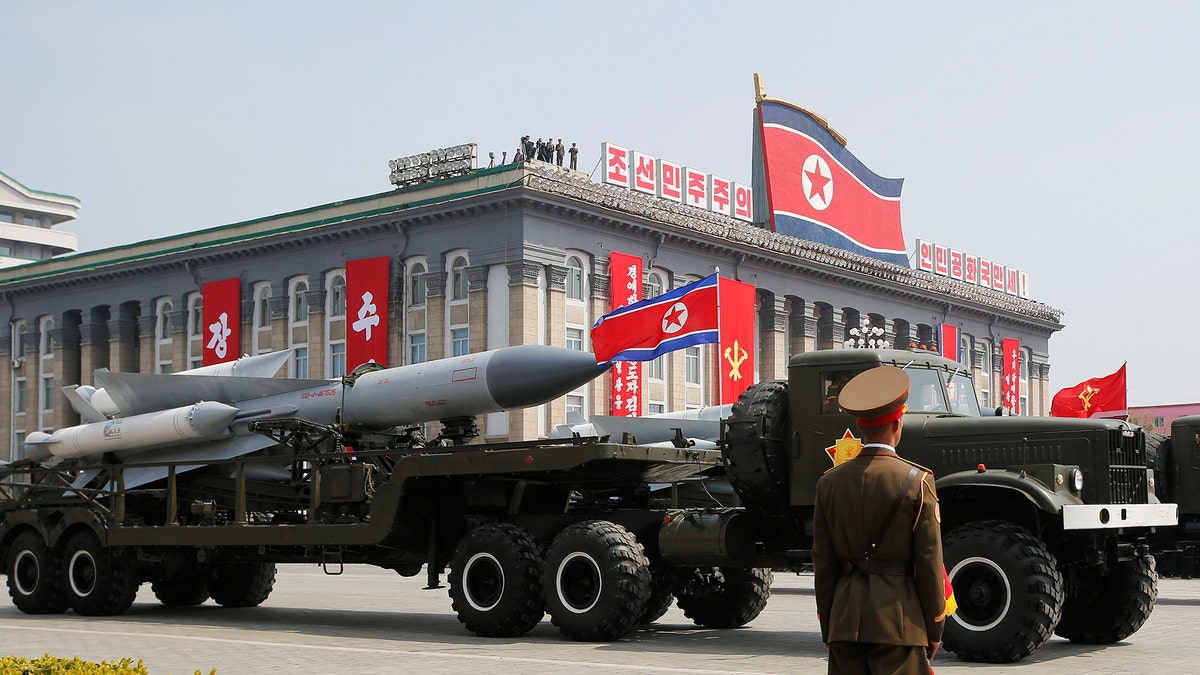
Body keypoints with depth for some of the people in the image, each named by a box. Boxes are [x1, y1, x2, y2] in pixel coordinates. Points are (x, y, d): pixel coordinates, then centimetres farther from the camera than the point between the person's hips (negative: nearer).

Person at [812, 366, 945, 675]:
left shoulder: (830, 482, 4)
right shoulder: (916, 481, -7)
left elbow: (824, 565, 6)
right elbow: (929, 563, -5)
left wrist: (828, 631, 13)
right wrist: (934, 630, 4)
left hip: (845, 619, 4)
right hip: (898, 619, -4)